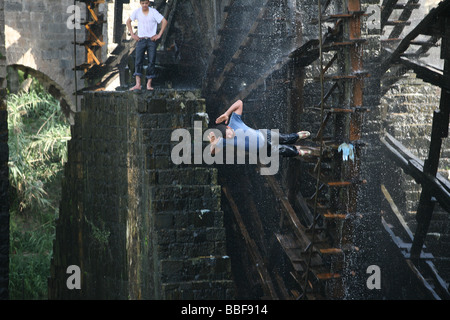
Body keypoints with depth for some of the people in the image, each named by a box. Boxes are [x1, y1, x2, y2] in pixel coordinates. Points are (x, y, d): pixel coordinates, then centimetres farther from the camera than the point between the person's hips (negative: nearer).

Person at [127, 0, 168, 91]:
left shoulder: (153, 12, -5)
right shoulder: (137, 12, 1)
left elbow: (164, 22, -3)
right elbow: (128, 21, 14)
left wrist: (159, 34, -7)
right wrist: (132, 34, 7)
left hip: (151, 40, -1)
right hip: (141, 40, 1)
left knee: (151, 61, -2)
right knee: (138, 61, -10)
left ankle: (149, 84, 2)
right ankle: (138, 84, -15)